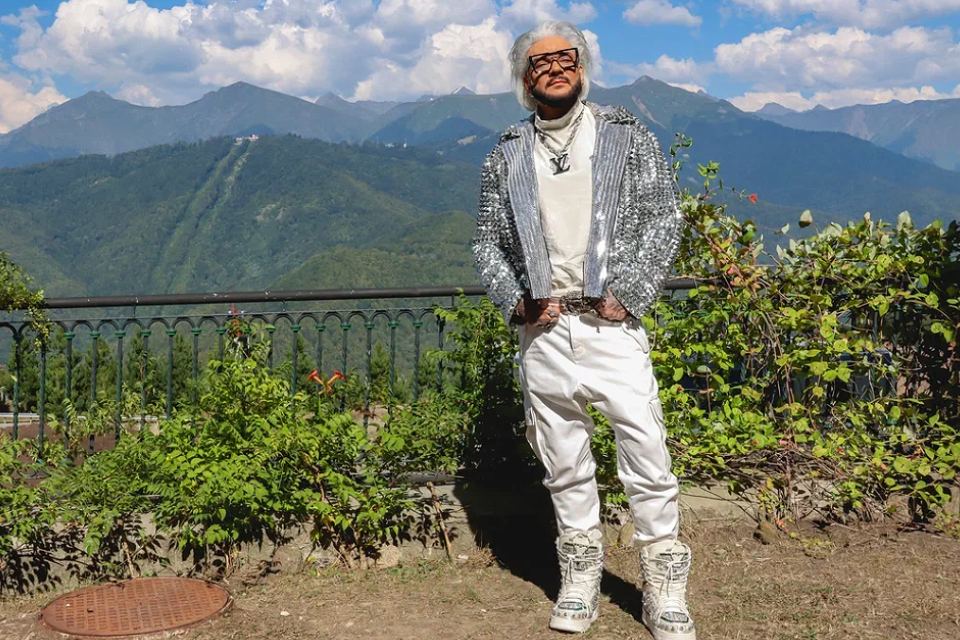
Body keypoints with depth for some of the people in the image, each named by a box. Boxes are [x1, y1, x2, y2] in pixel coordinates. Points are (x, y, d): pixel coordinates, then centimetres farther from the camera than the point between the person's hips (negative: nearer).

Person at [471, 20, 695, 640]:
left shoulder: (627, 135, 5)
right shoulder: (506, 156, 11)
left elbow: (665, 218, 1)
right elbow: (488, 241, 14)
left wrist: (627, 292, -9)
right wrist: (516, 299, -2)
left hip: (611, 324, -2)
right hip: (543, 329, 2)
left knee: (648, 460, -3)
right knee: (565, 462, 10)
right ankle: (580, 576, 25)